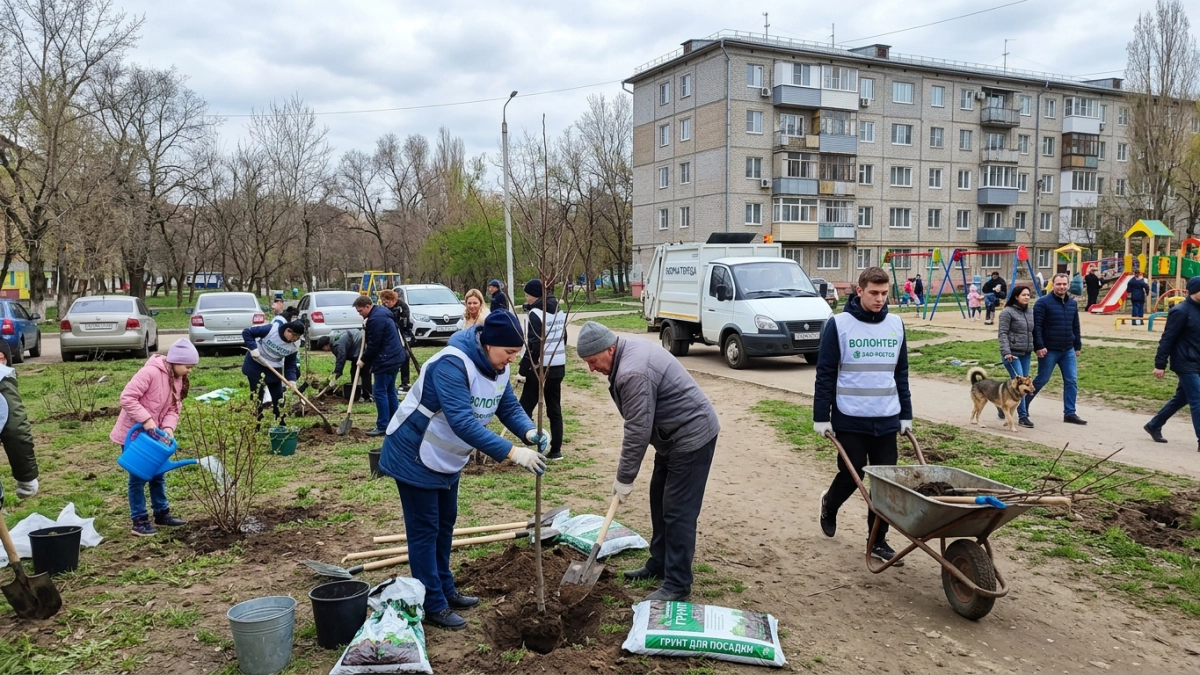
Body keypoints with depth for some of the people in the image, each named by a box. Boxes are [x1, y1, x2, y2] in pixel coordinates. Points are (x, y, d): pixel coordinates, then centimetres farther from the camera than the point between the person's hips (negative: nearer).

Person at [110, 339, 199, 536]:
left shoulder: (179, 380, 2)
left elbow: (173, 408, 1)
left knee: (158, 474, 16)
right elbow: (127, 397, -27)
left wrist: (168, 427, -17)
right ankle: (139, 520, 8)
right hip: (134, 433, -8)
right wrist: (146, 419, -31)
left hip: (153, 434, 8)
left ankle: (162, 513, 28)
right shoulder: (151, 372, -25)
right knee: (138, 476, -1)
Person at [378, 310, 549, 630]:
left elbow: (509, 406, -4)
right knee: (424, 530, 0)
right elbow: (462, 422, -41)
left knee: (444, 523, 18)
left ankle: (445, 590, 32)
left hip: (447, 457, 9)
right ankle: (433, 606, 9)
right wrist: (513, 452, -44)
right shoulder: (451, 364, -33)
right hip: (414, 455, -9)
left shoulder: (497, 367, -6)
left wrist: (530, 432, -26)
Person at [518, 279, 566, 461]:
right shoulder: (559, 312, 12)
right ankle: (556, 450, 12)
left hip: (540, 367, -8)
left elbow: (534, 344, -18)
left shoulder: (536, 313, -13)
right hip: (558, 366, 8)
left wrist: (523, 368, -14)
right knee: (555, 408, 11)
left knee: (525, 408, -1)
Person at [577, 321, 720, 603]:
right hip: (674, 433, 11)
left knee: (678, 511, -7)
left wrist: (624, 479, -15)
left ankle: (677, 586, 1)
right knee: (659, 501, 17)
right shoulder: (629, 349, 5)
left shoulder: (633, 373, -28)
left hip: (692, 436, -11)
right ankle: (659, 565, 30)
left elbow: (637, 432, -25)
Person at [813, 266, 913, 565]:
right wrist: (821, 417, -7)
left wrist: (906, 415, 11)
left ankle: (878, 541, 18)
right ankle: (829, 504, 36)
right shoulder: (839, 324, -7)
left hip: (887, 420, 4)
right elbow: (825, 374, -6)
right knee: (851, 475, 4)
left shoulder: (896, 324, 6)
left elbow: (901, 373, 13)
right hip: (850, 419, -4)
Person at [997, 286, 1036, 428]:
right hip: (1012, 353, -7)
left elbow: (1032, 333, 21)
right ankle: (1022, 416, -6)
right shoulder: (1007, 312, -7)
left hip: (1026, 354, 7)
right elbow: (1002, 333, -12)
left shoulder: (1030, 313, 13)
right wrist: (1006, 352, -20)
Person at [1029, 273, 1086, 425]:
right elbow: (1036, 326, -14)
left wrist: (1078, 346, 16)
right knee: (1042, 380, 4)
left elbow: (1075, 327, 16)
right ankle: (1023, 404, 23)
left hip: (1068, 351, 6)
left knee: (1071, 381, 3)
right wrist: (1039, 346, -20)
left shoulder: (1072, 303, 10)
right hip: (1049, 351, -6)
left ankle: (1069, 413, 9)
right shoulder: (1043, 303, -11)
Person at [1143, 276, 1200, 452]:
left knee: (1181, 398, 17)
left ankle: (1154, 425, 29)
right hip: (1186, 364, -9)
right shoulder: (1181, 311, -15)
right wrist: (1160, 364, -18)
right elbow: (1167, 339, -16)